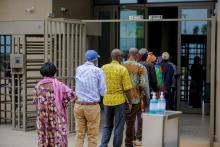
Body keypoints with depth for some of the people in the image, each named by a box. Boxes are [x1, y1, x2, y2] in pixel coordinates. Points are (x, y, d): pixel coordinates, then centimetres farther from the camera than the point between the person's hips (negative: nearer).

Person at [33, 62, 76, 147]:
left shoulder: (38, 86, 0)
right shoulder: (58, 85, -10)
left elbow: (35, 101, 8)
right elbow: (71, 95, -12)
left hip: (42, 118, 3)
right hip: (56, 117, -3)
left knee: (44, 139, 11)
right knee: (58, 139, 2)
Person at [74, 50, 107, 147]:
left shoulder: (78, 69, 7)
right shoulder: (98, 71, -6)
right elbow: (103, 92, -4)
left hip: (78, 105, 4)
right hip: (92, 106, -4)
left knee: (79, 135, 9)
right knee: (92, 136, 6)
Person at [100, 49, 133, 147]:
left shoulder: (104, 68, 0)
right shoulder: (123, 69, -11)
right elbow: (127, 88, -11)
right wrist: (130, 102, -1)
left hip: (107, 101, 4)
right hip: (119, 100, -4)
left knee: (107, 126, 16)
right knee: (118, 127, 7)